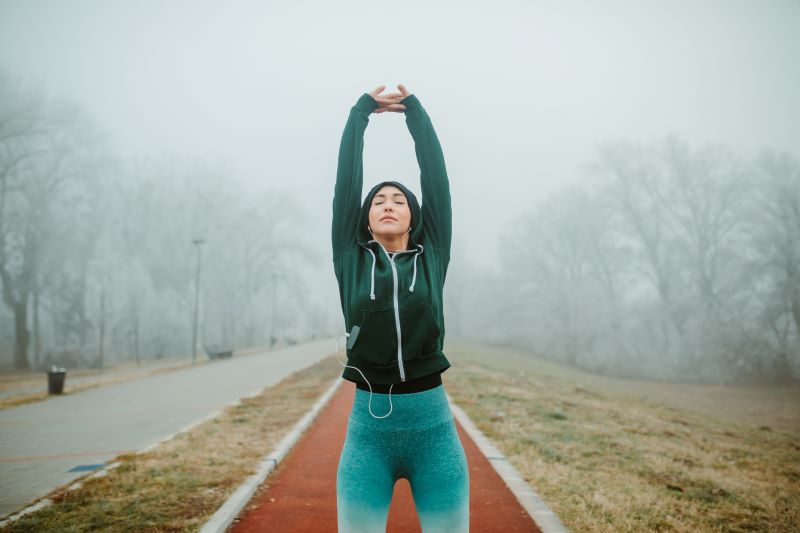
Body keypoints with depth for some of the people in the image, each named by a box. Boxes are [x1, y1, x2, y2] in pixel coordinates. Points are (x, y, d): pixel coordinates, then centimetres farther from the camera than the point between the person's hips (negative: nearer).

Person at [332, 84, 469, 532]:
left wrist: (415, 110, 15)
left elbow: (436, 174, 8)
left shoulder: (432, 257, 7)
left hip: (434, 430, 0)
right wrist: (362, 111, 15)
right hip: (368, 432, 0)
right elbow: (347, 178, 7)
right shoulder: (351, 260, 7)